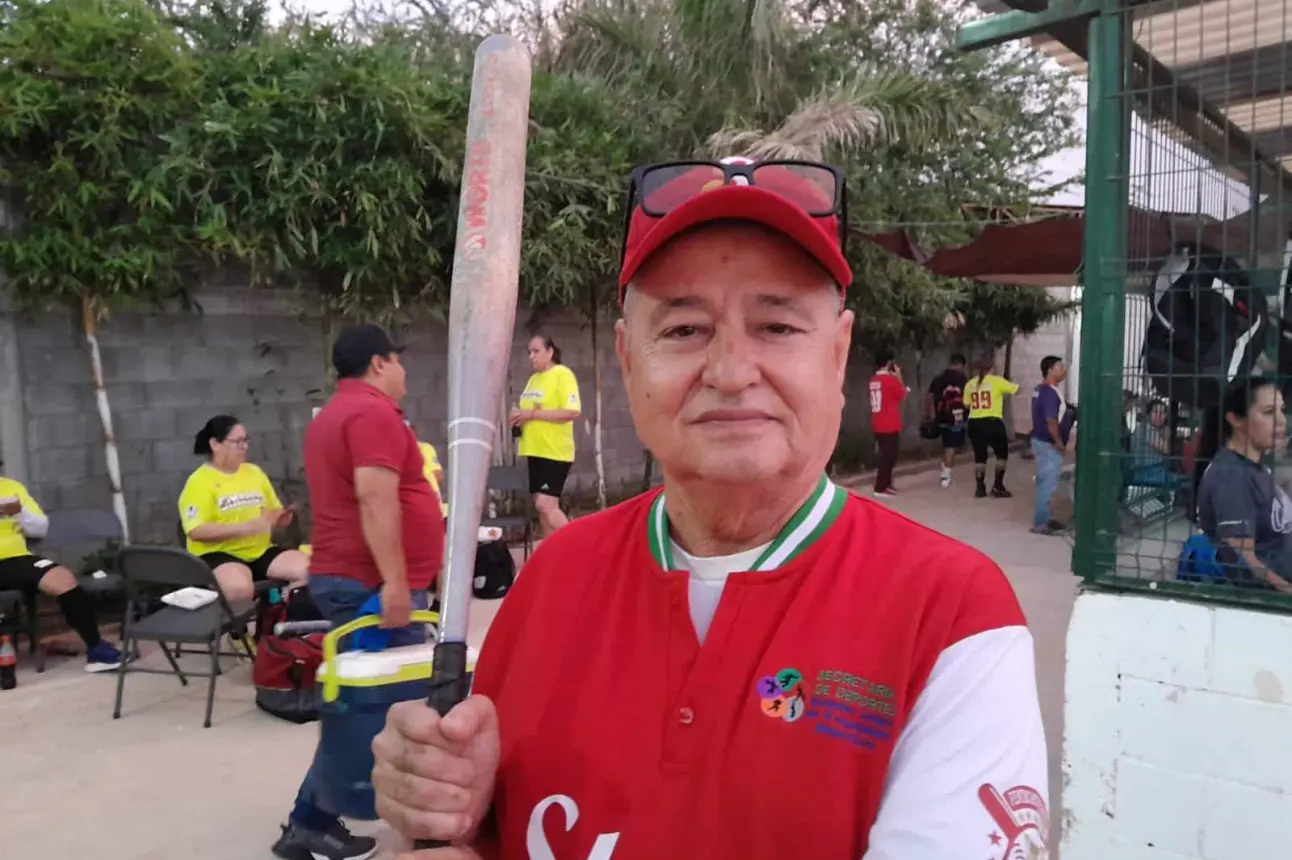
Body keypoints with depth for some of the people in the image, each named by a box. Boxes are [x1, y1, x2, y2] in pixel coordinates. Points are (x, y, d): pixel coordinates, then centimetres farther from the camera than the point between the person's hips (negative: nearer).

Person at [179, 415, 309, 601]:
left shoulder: (254, 472, 14)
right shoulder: (199, 481, -4)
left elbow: (274, 513, 23)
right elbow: (196, 531, -15)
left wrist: (280, 519, -3)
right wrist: (246, 527, -21)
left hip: (262, 551, 6)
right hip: (219, 554, -5)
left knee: (308, 569, -19)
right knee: (240, 587, -37)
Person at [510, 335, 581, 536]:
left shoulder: (563, 374, -11)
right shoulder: (534, 378, 14)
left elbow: (572, 412, -21)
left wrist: (534, 414, -21)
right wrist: (519, 417, 1)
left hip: (555, 452, -8)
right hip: (535, 451, 8)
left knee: (546, 505, -13)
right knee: (542, 506, 9)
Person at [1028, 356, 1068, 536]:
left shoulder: (1040, 389, 10)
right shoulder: (1050, 393, -21)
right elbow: (1051, 421, -25)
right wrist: (1059, 443, -16)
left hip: (1041, 440, 10)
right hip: (1048, 444, -10)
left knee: (1044, 483, 17)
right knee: (1047, 484, -4)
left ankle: (1044, 518, 27)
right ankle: (1040, 524, 1)